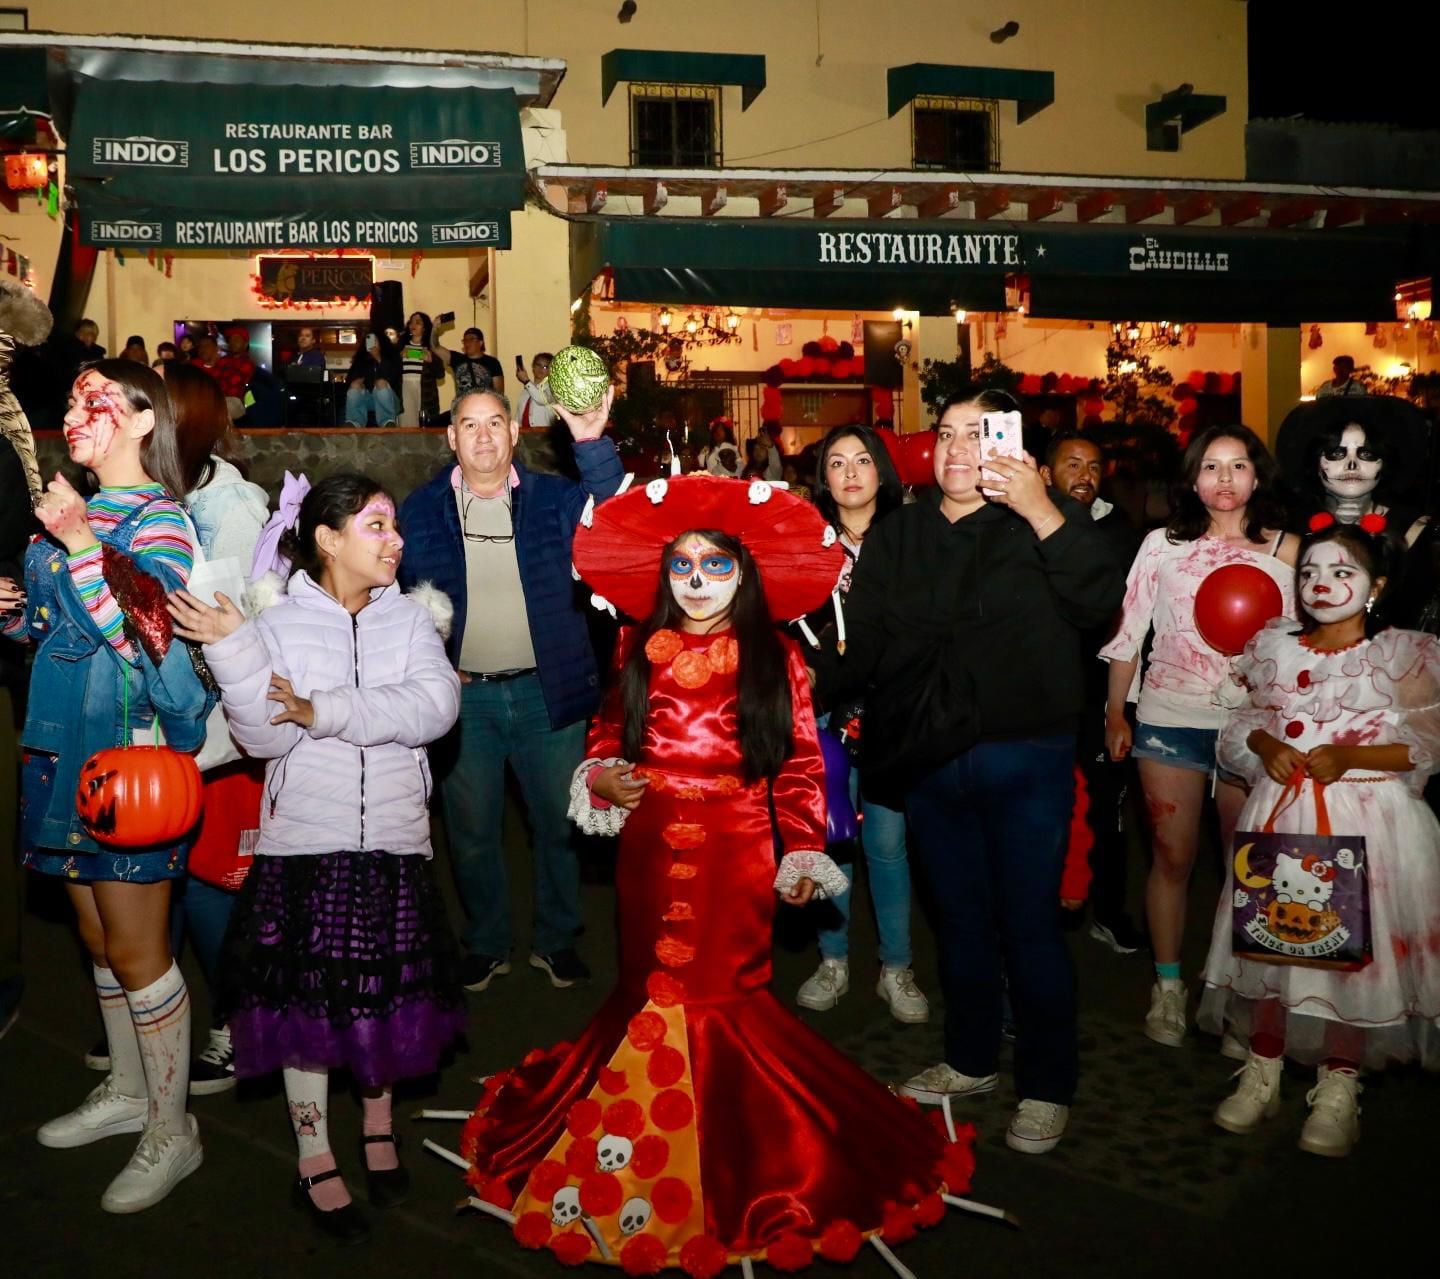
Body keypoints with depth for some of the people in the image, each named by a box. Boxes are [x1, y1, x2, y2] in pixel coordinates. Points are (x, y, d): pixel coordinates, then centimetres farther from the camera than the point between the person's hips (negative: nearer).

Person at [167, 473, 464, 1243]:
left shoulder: (410, 619, 4)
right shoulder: (279, 625, -1)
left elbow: (434, 707, -13)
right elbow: (262, 738, -11)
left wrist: (324, 711, -18)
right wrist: (233, 653, -23)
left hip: (392, 841, 2)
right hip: (303, 841, -1)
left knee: (386, 994, 10)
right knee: (307, 998, 4)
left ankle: (378, 1127, 35)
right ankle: (316, 1164, 21)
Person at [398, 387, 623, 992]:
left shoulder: (552, 497, 1)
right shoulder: (423, 509, 2)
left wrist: (593, 445, -29)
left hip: (547, 690, 0)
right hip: (462, 694, 0)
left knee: (559, 821, 10)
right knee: (471, 829, 11)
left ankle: (556, 939, 29)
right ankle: (486, 943, 31)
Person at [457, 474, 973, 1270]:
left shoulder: (775, 658, -2)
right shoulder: (638, 650, 6)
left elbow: (800, 766, -2)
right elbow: (606, 737, 13)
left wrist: (805, 853, -7)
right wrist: (601, 781, -7)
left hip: (736, 854, -2)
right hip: (650, 850, 3)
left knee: (724, 995, 2)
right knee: (649, 991, 10)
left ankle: (739, 1160, 22)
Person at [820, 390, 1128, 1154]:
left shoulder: (1047, 526, -2)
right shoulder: (895, 537, 9)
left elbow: (1099, 600, -20)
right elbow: (864, 647, 4)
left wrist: (1042, 512, -24)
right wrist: (812, 681, -12)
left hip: (1025, 756, -4)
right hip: (928, 761, 4)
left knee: (1028, 923, 4)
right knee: (959, 919, 18)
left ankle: (1046, 1088, 21)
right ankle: (971, 1061, 37)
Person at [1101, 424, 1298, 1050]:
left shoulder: (1285, 550, 2)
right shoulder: (1163, 544, 3)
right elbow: (1127, 630, 6)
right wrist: (1115, 715, 7)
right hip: (1169, 722, 0)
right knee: (1171, 858, 7)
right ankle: (1167, 986, 21)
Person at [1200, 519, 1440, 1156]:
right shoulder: (1276, 647, 9)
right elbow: (1245, 722, 14)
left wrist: (1346, 757, -18)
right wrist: (1267, 747, -8)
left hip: (1368, 821, -3)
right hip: (1281, 815, 3)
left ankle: (1339, 1087, 14)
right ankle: (1263, 1072, 19)